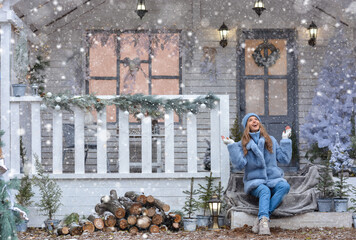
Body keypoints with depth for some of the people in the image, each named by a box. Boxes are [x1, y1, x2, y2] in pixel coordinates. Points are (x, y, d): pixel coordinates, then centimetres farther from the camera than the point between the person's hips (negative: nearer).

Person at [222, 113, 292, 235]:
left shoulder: (271, 140, 16)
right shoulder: (242, 144, 7)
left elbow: (284, 159, 12)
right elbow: (239, 165, -9)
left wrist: (285, 140, 10)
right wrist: (231, 146, -12)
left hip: (273, 179, 2)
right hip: (255, 182, -2)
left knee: (285, 186, -31)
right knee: (264, 191, -36)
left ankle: (261, 219, -40)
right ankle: (264, 221, -54)